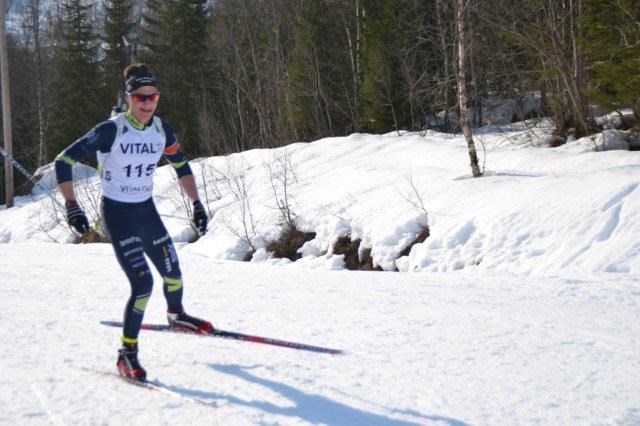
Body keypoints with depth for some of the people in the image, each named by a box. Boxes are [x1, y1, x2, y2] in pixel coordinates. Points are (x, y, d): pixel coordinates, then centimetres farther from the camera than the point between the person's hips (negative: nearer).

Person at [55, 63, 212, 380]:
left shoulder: (162, 130, -3)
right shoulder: (111, 130, -20)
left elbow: (181, 166, 13)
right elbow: (63, 161, -18)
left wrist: (197, 204, 8)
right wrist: (72, 206, -25)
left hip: (146, 210, 6)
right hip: (116, 214, -6)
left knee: (172, 273, 14)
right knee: (143, 283, -16)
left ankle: (176, 316, 49)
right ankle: (127, 354, 0)